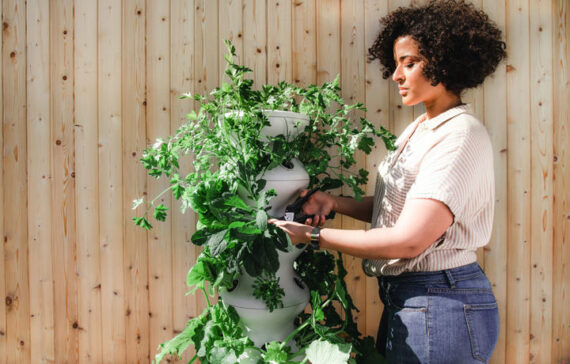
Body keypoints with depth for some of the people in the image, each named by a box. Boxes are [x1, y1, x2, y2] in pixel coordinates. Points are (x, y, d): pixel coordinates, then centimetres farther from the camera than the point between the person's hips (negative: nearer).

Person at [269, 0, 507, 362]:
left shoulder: (461, 136, -19)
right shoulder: (420, 129, 10)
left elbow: (409, 239, -25)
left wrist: (313, 235, -21)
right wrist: (333, 202, -4)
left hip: (441, 304, -8)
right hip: (404, 294, 8)